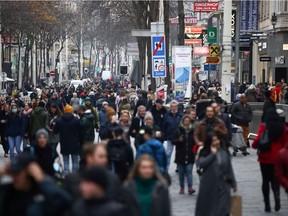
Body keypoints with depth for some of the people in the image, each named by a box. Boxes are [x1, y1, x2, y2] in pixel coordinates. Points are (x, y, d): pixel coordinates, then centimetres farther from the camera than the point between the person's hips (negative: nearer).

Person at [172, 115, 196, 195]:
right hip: (180, 155, 1)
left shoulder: (193, 131, 3)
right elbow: (173, 141, -1)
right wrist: (179, 140, -20)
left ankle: (190, 188, -13)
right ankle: (182, 188, 16)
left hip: (190, 156, -1)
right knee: (181, 172, 7)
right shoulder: (178, 130, 1)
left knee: (189, 171, -9)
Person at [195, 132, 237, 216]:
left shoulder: (224, 153, 4)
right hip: (209, 186, -1)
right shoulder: (204, 153, -1)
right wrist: (212, 154, -18)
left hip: (223, 185, 1)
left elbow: (229, 168, 10)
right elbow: (201, 164, -20)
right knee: (206, 209, 10)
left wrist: (233, 183, 11)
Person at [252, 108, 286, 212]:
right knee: (275, 179, 16)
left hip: (265, 158, -2)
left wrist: (254, 145, 8)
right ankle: (277, 197, -10)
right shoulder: (282, 127, -1)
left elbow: (257, 141, -13)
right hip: (278, 158, 2)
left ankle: (267, 204, 7)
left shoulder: (264, 126, -10)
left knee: (266, 180, 9)